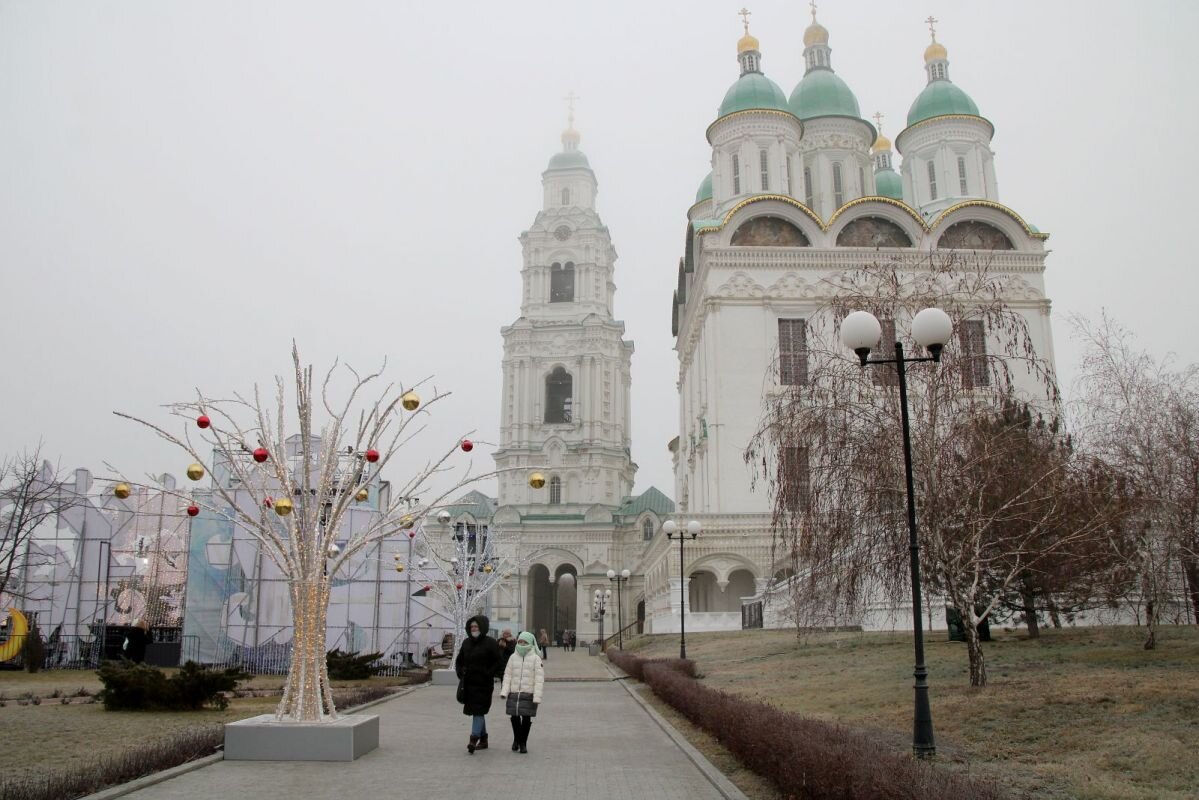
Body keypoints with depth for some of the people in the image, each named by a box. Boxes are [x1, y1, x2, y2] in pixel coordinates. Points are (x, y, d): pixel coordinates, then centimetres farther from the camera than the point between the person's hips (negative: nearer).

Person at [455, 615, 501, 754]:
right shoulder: (466, 643, 11)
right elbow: (459, 661, 20)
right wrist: (460, 673, 5)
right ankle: (483, 739, 25)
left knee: (478, 711, -12)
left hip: (483, 684, -6)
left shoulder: (490, 643, -6)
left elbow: (498, 662, -7)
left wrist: (488, 675, -14)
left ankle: (474, 740, -19)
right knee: (477, 711, 14)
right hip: (469, 683, 6)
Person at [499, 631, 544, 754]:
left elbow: (539, 679, -6)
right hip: (514, 693, 3)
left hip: (528, 694, -3)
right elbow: (507, 675, 8)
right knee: (514, 717, 7)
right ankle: (516, 739, 30)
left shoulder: (536, 658, -3)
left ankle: (523, 743, 17)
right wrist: (504, 691, -2)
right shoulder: (513, 657, 8)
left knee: (526, 718, 2)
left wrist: (537, 696, -12)